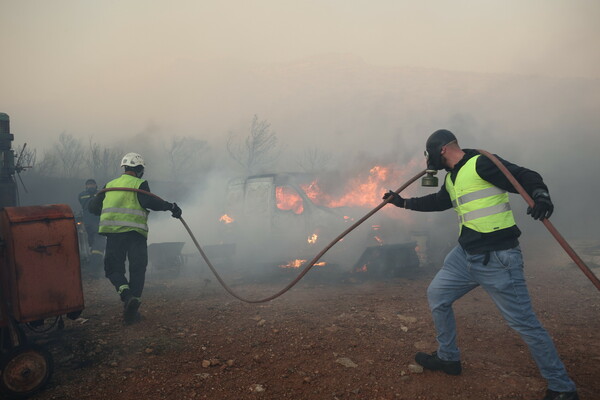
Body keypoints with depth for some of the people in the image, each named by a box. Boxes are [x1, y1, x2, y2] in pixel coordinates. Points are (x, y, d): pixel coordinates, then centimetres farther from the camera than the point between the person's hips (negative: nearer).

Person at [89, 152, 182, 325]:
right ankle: (133, 303, 2)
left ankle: (126, 295, -16)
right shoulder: (140, 184, 3)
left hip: (113, 231, 3)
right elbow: (149, 201, -15)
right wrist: (170, 206, -8)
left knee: (113, 267, 9)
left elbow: (94, 206, 18)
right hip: (135, 231, -3)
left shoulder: (110, 185, 18)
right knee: (137, 269, 7)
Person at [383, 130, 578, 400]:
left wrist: (541, 195, -39)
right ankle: (448, 358, 31)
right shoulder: (452, 177, 14)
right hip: (465, 255, 10)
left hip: (497, 259, -9)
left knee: (524, 322, -2)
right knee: (437, 296, 15)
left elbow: (527, 178, -18)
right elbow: (439, 201, 30)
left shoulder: (482, 164, -14)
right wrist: (404, 202, 32)